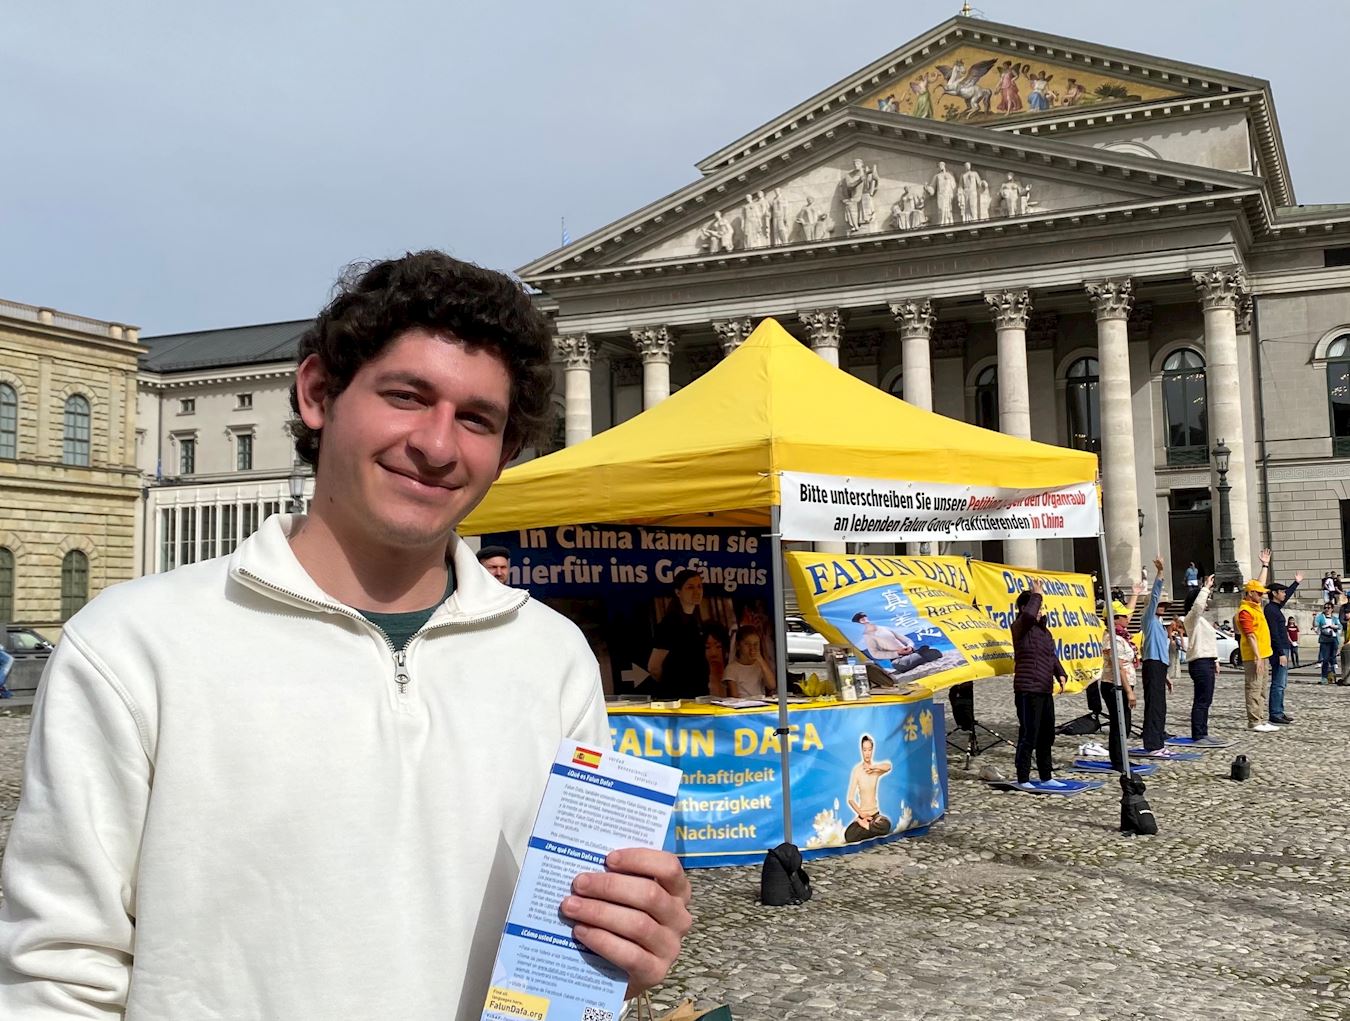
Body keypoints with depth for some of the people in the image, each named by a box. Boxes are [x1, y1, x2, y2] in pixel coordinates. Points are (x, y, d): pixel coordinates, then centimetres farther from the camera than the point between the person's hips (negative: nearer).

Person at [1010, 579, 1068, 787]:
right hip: (1028, 690, -9)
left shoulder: (1044, 631, 17)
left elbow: (1052, 656, 22)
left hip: (1045, 690, 9)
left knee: (1047, 734, 15)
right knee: (1028, 735, -7)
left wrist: (1061, 674, 6)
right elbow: (1029, 615, -31)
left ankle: (1046, 776, 27)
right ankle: (1023, 779, 0)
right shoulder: (1020, 627, -8)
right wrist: (1036, 595, -16)